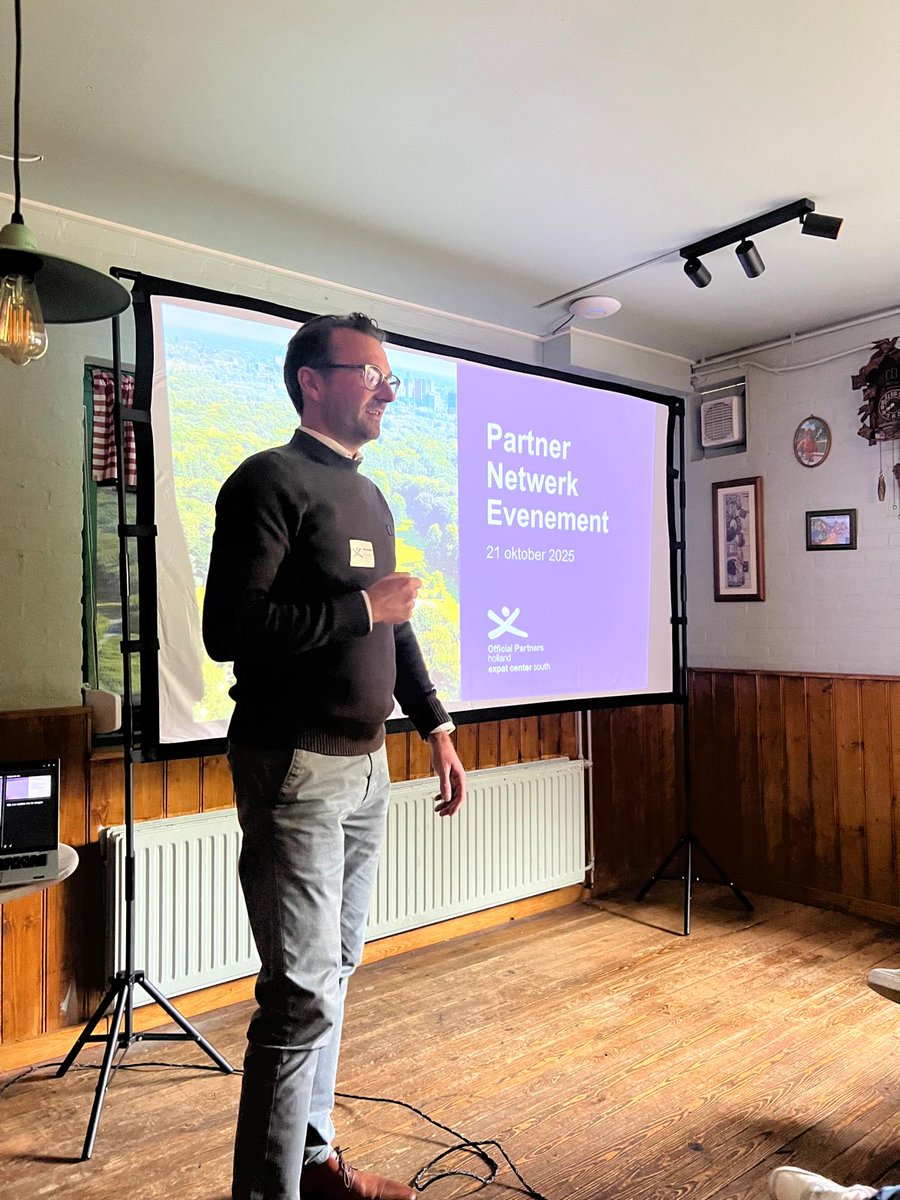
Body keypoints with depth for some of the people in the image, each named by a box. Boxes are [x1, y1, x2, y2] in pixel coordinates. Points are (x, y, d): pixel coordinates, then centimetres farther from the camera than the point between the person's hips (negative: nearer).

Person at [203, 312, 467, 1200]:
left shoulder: (369, 496, 15)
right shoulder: (272, 480, -10)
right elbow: (230, 628, -19)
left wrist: (436, 729, 17)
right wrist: (363, 607, -15)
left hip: (364, 764, 8)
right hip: (295, 767, -8)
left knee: (334, 970, 17)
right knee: (301, 994, -3)